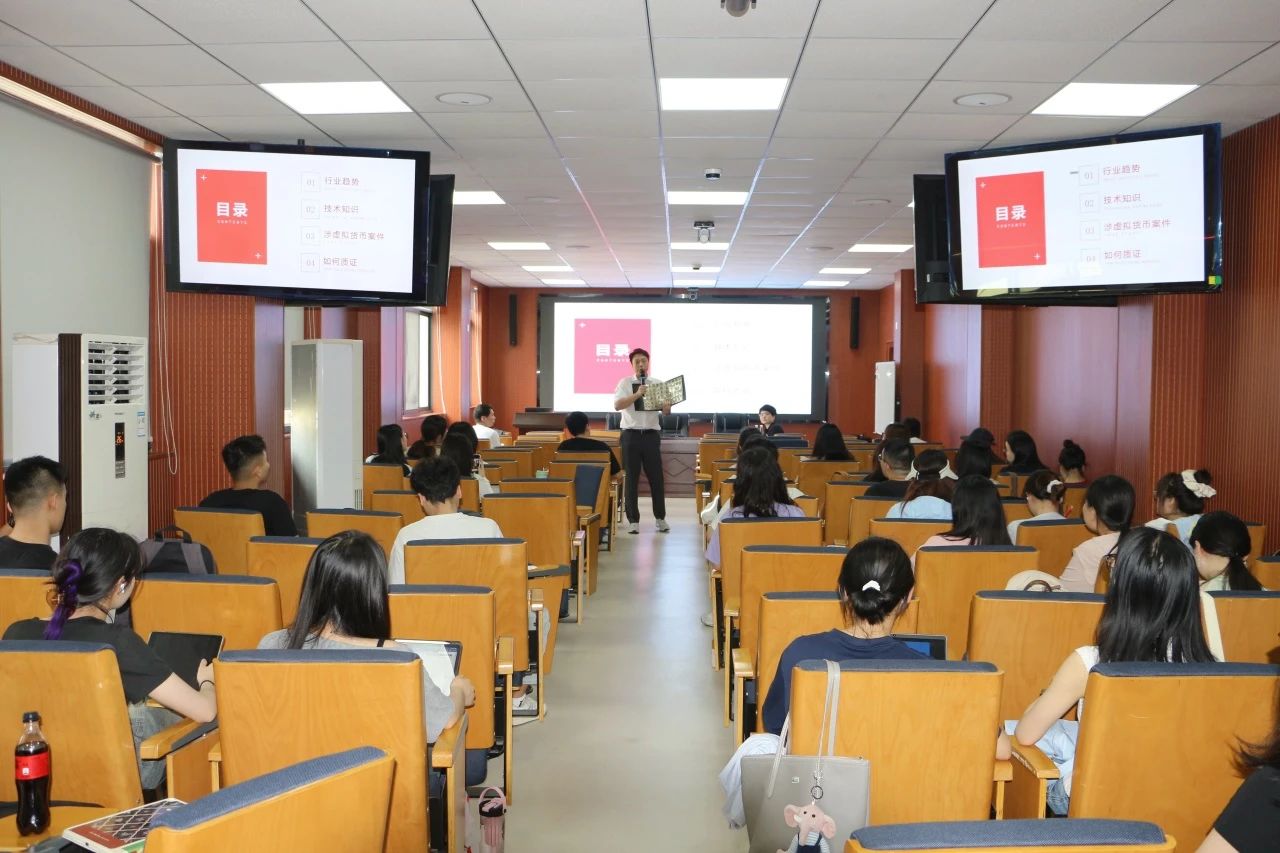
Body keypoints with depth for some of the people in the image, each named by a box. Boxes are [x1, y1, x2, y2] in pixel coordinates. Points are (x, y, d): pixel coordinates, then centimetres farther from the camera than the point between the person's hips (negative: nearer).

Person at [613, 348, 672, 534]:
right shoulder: (625, 383, 3)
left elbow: (667, 411, 5)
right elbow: (617, 405, -12)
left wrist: (665, 404, -17)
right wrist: (637, 395, -21)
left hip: (651, 434, 1)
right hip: (631, 434, -1)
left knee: (656, 477, 4)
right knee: (632, 478, 2)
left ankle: (660, 518, 16)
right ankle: (633, 520, 9)